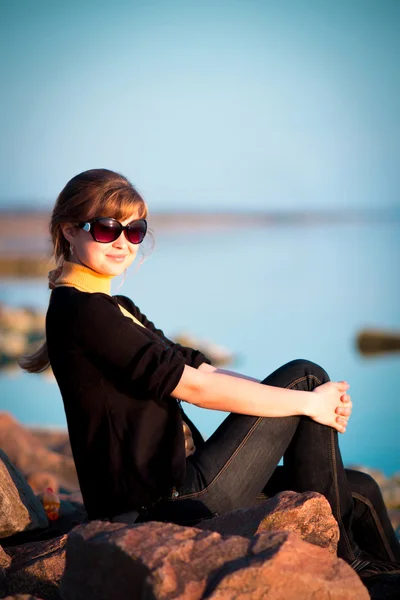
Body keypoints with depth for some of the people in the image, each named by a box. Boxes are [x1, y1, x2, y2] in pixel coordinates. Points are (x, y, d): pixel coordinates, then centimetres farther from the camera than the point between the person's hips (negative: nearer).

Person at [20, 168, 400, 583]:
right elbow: (193, 385, -18)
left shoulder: (116, 310, 19)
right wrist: (309, 401, -11)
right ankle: (341, 557, 2)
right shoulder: (79, 310, -14)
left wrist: (315, 398, -2)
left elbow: (205, 371, 10)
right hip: (166, 500, -9)